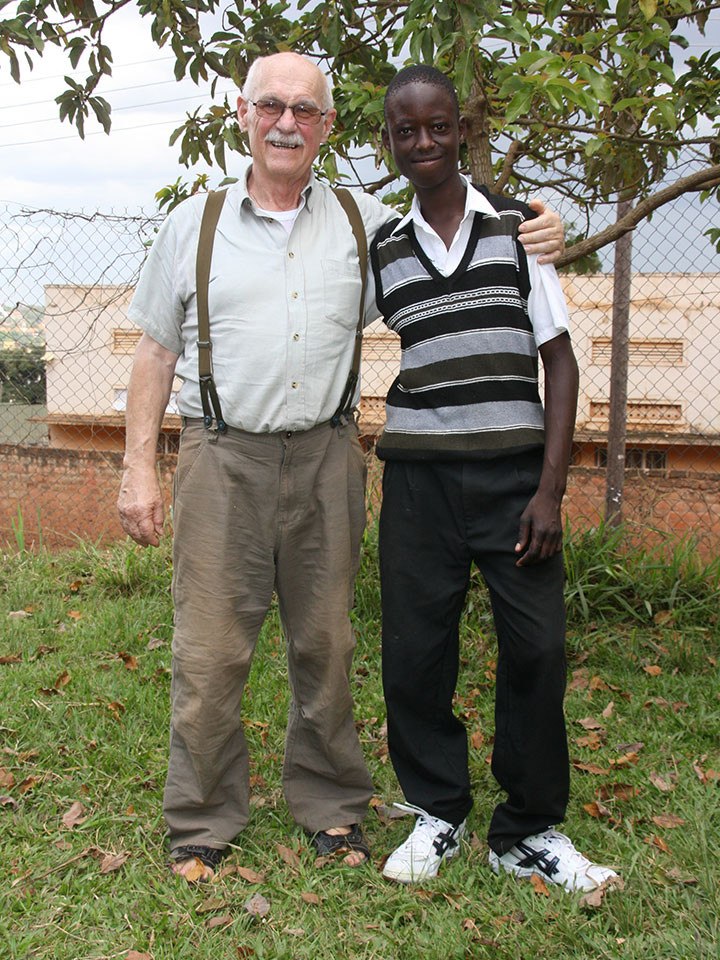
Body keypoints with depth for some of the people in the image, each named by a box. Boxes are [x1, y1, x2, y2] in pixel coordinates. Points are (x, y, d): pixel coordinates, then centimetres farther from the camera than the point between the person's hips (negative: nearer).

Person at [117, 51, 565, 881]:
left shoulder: (367, 224, 9)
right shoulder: (193, 224, 7)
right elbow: (156, 352, 8)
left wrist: (532, 242, -5)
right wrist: (137, 468, 3)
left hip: (324, 458, 1)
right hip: (222, 460, -1)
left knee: (324, 643, 9)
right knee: (209, 650, 0)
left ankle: (330, 804, 26)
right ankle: (202, 822, 18)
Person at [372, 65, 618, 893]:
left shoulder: (519, 227, 5)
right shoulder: (381, 252, 9)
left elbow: (559, 361, 2)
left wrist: (551, 488, -6)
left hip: (514, 474, -1)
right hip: (419, 479, 1)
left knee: (536, 649, -1)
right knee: (414, 651, 3)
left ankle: (529, 832, 18)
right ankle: (436, 814, 25)